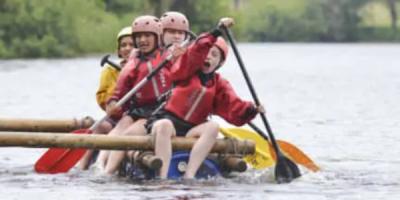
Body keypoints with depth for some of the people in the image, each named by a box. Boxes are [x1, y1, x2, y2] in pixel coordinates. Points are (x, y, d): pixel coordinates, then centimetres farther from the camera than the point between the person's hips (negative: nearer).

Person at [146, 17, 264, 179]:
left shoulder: (219, 85, 13)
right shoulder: (187, 72, 6)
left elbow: (235, 111, -1)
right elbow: (197, 52, -16)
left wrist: (252, 110, -22)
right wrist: (217, 31, -24)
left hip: (191, 130, 3)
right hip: (166, 119, -3)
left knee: (213, 127, -27)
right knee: (165, 126, -37)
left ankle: (189, 176, -40)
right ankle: (162, 178, -51)